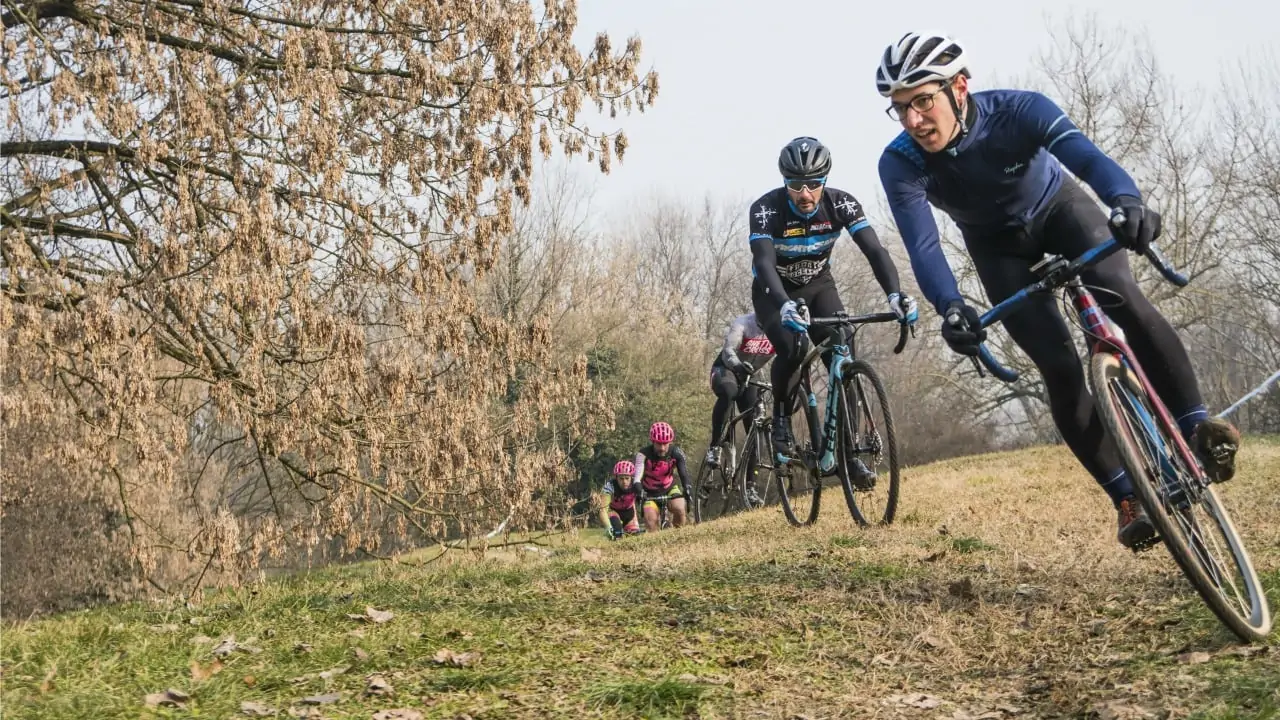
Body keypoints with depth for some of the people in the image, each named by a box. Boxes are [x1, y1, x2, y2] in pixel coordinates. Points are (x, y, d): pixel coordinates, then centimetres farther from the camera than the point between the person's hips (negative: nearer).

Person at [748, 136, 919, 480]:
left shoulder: (841, 203, -23)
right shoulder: (766, 208, -30)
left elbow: (874, 250, -32)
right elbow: (764, 262, -42)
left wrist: (894, 294, -50)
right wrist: (784, 305, -61)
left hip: (818, 285, 2)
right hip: (774, 292, -2)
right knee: (791, 351, -29)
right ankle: (781, 418, -1)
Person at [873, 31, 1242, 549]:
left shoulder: (1018, 110, -34)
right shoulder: (899, 165, -30)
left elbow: (1087, 156, -47)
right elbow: (922, 246, -38)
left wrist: (1128, 202, -69)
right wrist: (950, 308, -58)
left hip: (1058, 207, -1)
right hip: (998, 244, 1)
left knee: (1124, 300, -29)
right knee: (1058, 366, -13)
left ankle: (1196, 424, -15)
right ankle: (1127, 497, -5)